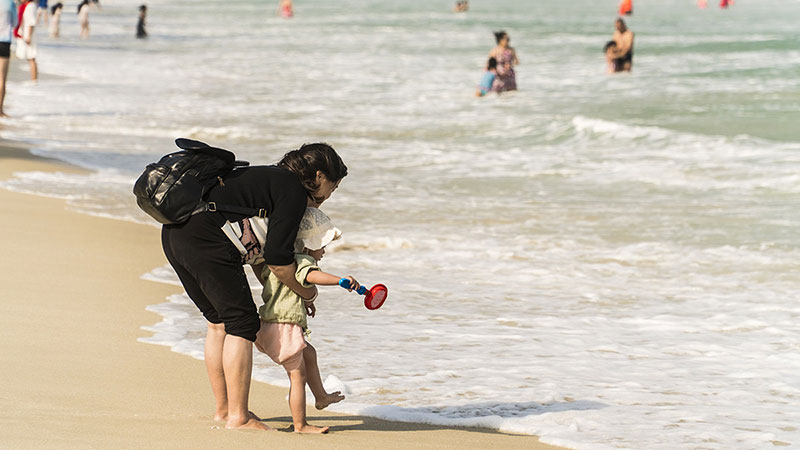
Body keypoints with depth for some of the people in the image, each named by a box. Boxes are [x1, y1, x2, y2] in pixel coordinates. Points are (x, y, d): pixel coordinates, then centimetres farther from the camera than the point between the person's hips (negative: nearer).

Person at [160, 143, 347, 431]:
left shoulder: (271, 179, 27)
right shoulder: (294, 191, -2)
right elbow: (277, 259, -7)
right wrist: (305, 292, 10)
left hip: (173, 233, 10)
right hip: (204, 236, -10)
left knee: (219, 321, 21)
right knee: (242, 322, -3)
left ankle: (223, 408, 29)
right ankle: (238, 417, -2)